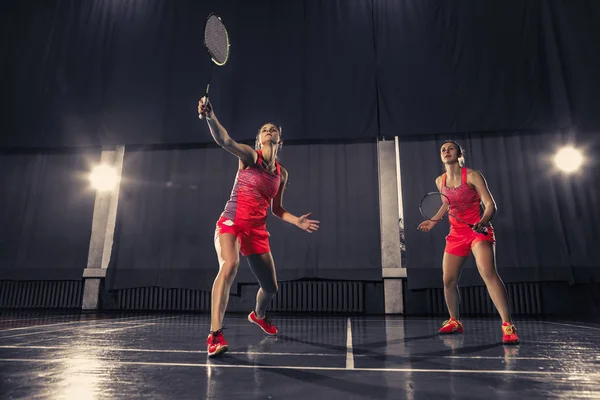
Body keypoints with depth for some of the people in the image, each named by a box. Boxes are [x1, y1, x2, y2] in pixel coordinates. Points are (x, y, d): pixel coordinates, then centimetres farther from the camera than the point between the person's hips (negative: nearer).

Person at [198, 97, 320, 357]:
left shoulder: (282, 174, 9)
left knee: (271, 288, 9)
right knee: (229, 265, -35)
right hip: (231, 223, -5)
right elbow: (224, 140, -24)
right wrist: (210, 117, -42)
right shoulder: (249, 155, -4)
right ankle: (215, 334, -31)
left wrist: (297, 221, 3)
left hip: (257, 231, 5)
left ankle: (258, 316, 44)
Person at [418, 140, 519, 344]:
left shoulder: (472, 176, -9)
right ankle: (454, 321, 25)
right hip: (456, 234, 5)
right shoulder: (440, 181, 7)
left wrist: (483, 222, -31)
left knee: (489, 274, -25)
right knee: (448, 281, 4)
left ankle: (507, 325, -20)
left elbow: (490, 205, -13)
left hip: (479, 231, -5)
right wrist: (434, 221, 17)